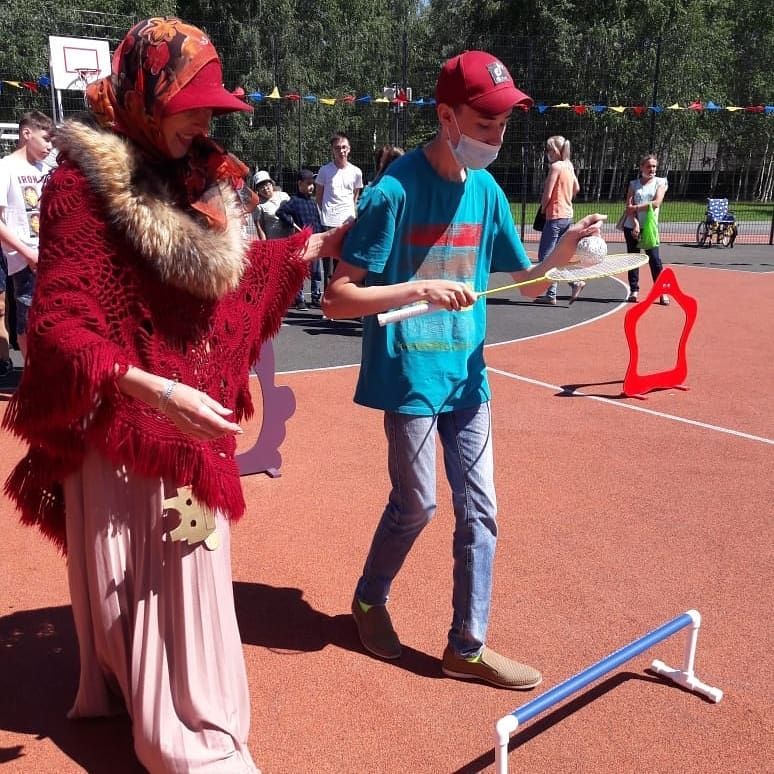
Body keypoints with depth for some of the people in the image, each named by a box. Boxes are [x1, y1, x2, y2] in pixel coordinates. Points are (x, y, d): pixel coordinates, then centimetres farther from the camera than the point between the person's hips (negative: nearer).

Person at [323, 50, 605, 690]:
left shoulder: (488, 192, 3)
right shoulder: (395, 192, -16)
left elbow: (526, 283, 10)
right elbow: (337, 299, -18)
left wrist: (563, 252, -11)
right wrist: (419, 288, -31)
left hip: (467, 372, 6)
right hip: (409, 374, -6)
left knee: (480, 510, 7)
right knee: (417, 504, 5)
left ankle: (467, 647, 23)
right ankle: (369, 600, 36)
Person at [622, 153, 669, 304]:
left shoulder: (660, 182, 5)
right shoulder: (634, 184, 8)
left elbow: (656, 203, -10)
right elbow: (629, 207, -2)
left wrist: (636, 207, -8)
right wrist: (635, 224, -15)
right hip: (631, 227, 2)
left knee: (654, 259, -7)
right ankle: (634, 290, 12)